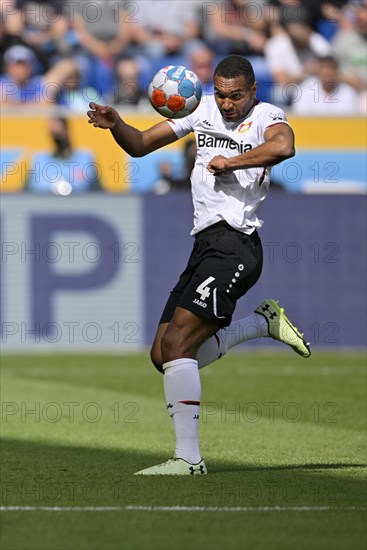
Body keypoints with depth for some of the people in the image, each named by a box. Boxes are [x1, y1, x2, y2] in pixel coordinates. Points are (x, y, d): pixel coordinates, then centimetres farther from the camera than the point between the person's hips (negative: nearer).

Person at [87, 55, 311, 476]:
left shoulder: (265, 116, -2)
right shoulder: (204, 109, 18)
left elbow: (284, 145, -28)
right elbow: (140, 145, 21)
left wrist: (230, 161, -18)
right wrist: (116, 125, 1)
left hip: (233, 244, -9)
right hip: (205, 247, 9)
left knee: (176, 345, -18)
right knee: (164, 356, 7)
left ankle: (188, 457, -16)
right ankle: (264, 323, 22)